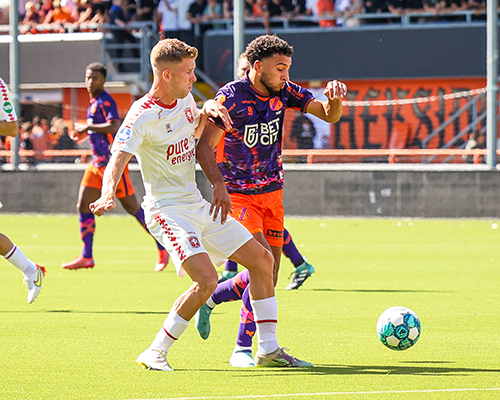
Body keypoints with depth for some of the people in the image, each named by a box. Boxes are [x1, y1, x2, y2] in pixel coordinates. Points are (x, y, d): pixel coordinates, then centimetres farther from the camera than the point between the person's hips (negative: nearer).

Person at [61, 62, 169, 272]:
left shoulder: (105, 101, -14)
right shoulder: (93, 103, 15)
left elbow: (115, 127, -28)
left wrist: (88, 127, -21)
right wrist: (83, 134, 14)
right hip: (97, 163, 9)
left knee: (132, 207, -4)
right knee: (83, 206, 2)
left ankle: (163, 248, 7)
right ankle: (86, 257, 5)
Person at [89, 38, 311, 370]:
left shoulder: (185, 98, 8)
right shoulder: (142, 116, -17)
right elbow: (118, 160, -29)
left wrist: (209, 110, 9)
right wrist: (108, 194, -49)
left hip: (197, 205, 9)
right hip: (167, 210, -9)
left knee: (262, 259, 7)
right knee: (206, 280, -26)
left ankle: (269, 349, 16)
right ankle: (155, 354, -12)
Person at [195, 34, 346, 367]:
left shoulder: (284, 91, -1)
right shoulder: (231, 97, -17)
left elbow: (329, 115, 1)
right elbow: (204, 146, -17)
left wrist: (334, 98, -23)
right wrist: (219, 186, -31)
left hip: (272, 192, 6)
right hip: (238, 195, -6)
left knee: (269, 277, 4)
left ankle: (209, 298, 26)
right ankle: (243, 349, -9)